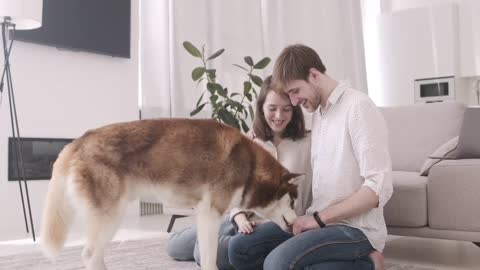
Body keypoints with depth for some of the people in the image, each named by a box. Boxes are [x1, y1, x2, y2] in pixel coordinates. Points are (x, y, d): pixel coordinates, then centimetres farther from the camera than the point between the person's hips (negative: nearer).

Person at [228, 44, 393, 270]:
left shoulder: (358, 107, -13)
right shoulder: (317, 112, 13)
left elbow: (379, 188, -19)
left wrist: (319, 218, -16)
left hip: (355, 228, -9)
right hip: (319, 221, 9)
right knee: (240, 248, -4)